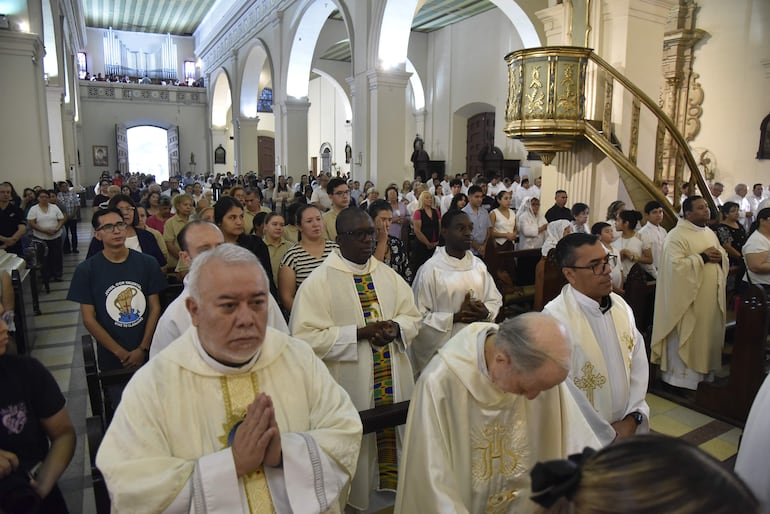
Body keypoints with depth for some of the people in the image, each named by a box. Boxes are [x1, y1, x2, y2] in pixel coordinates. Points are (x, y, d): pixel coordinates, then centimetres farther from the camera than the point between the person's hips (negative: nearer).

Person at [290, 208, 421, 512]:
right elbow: (306, 337, -16)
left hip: (394, 381, 5)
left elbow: (412, 317, 9)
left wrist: (395, 328, -14)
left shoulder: (388, 275, 5)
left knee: (395, 438, 15)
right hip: (352, 385, -4)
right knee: (359, 448, 9)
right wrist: (360, 333, -21)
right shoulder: (319, 281, -10)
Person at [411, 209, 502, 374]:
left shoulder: (478, 265, 4)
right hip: (443, 348, -4)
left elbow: (495, 299, 11)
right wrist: (455, 317, -19)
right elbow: (419, 316, -12)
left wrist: (485, 311, -10)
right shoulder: (429, 269, -13)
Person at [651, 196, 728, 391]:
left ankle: (703, 374, 28)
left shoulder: (710, 233, 13)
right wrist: (702, 257, -20)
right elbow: (676, 265, -24)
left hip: (710, 298, 8)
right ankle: (681, 377, 12)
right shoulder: (677, 235, -13)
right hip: (688, 298, -8)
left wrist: (719, 257, -5)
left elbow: (725, 258, 17)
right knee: (685, 339, 0)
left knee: (707, 335, 14)